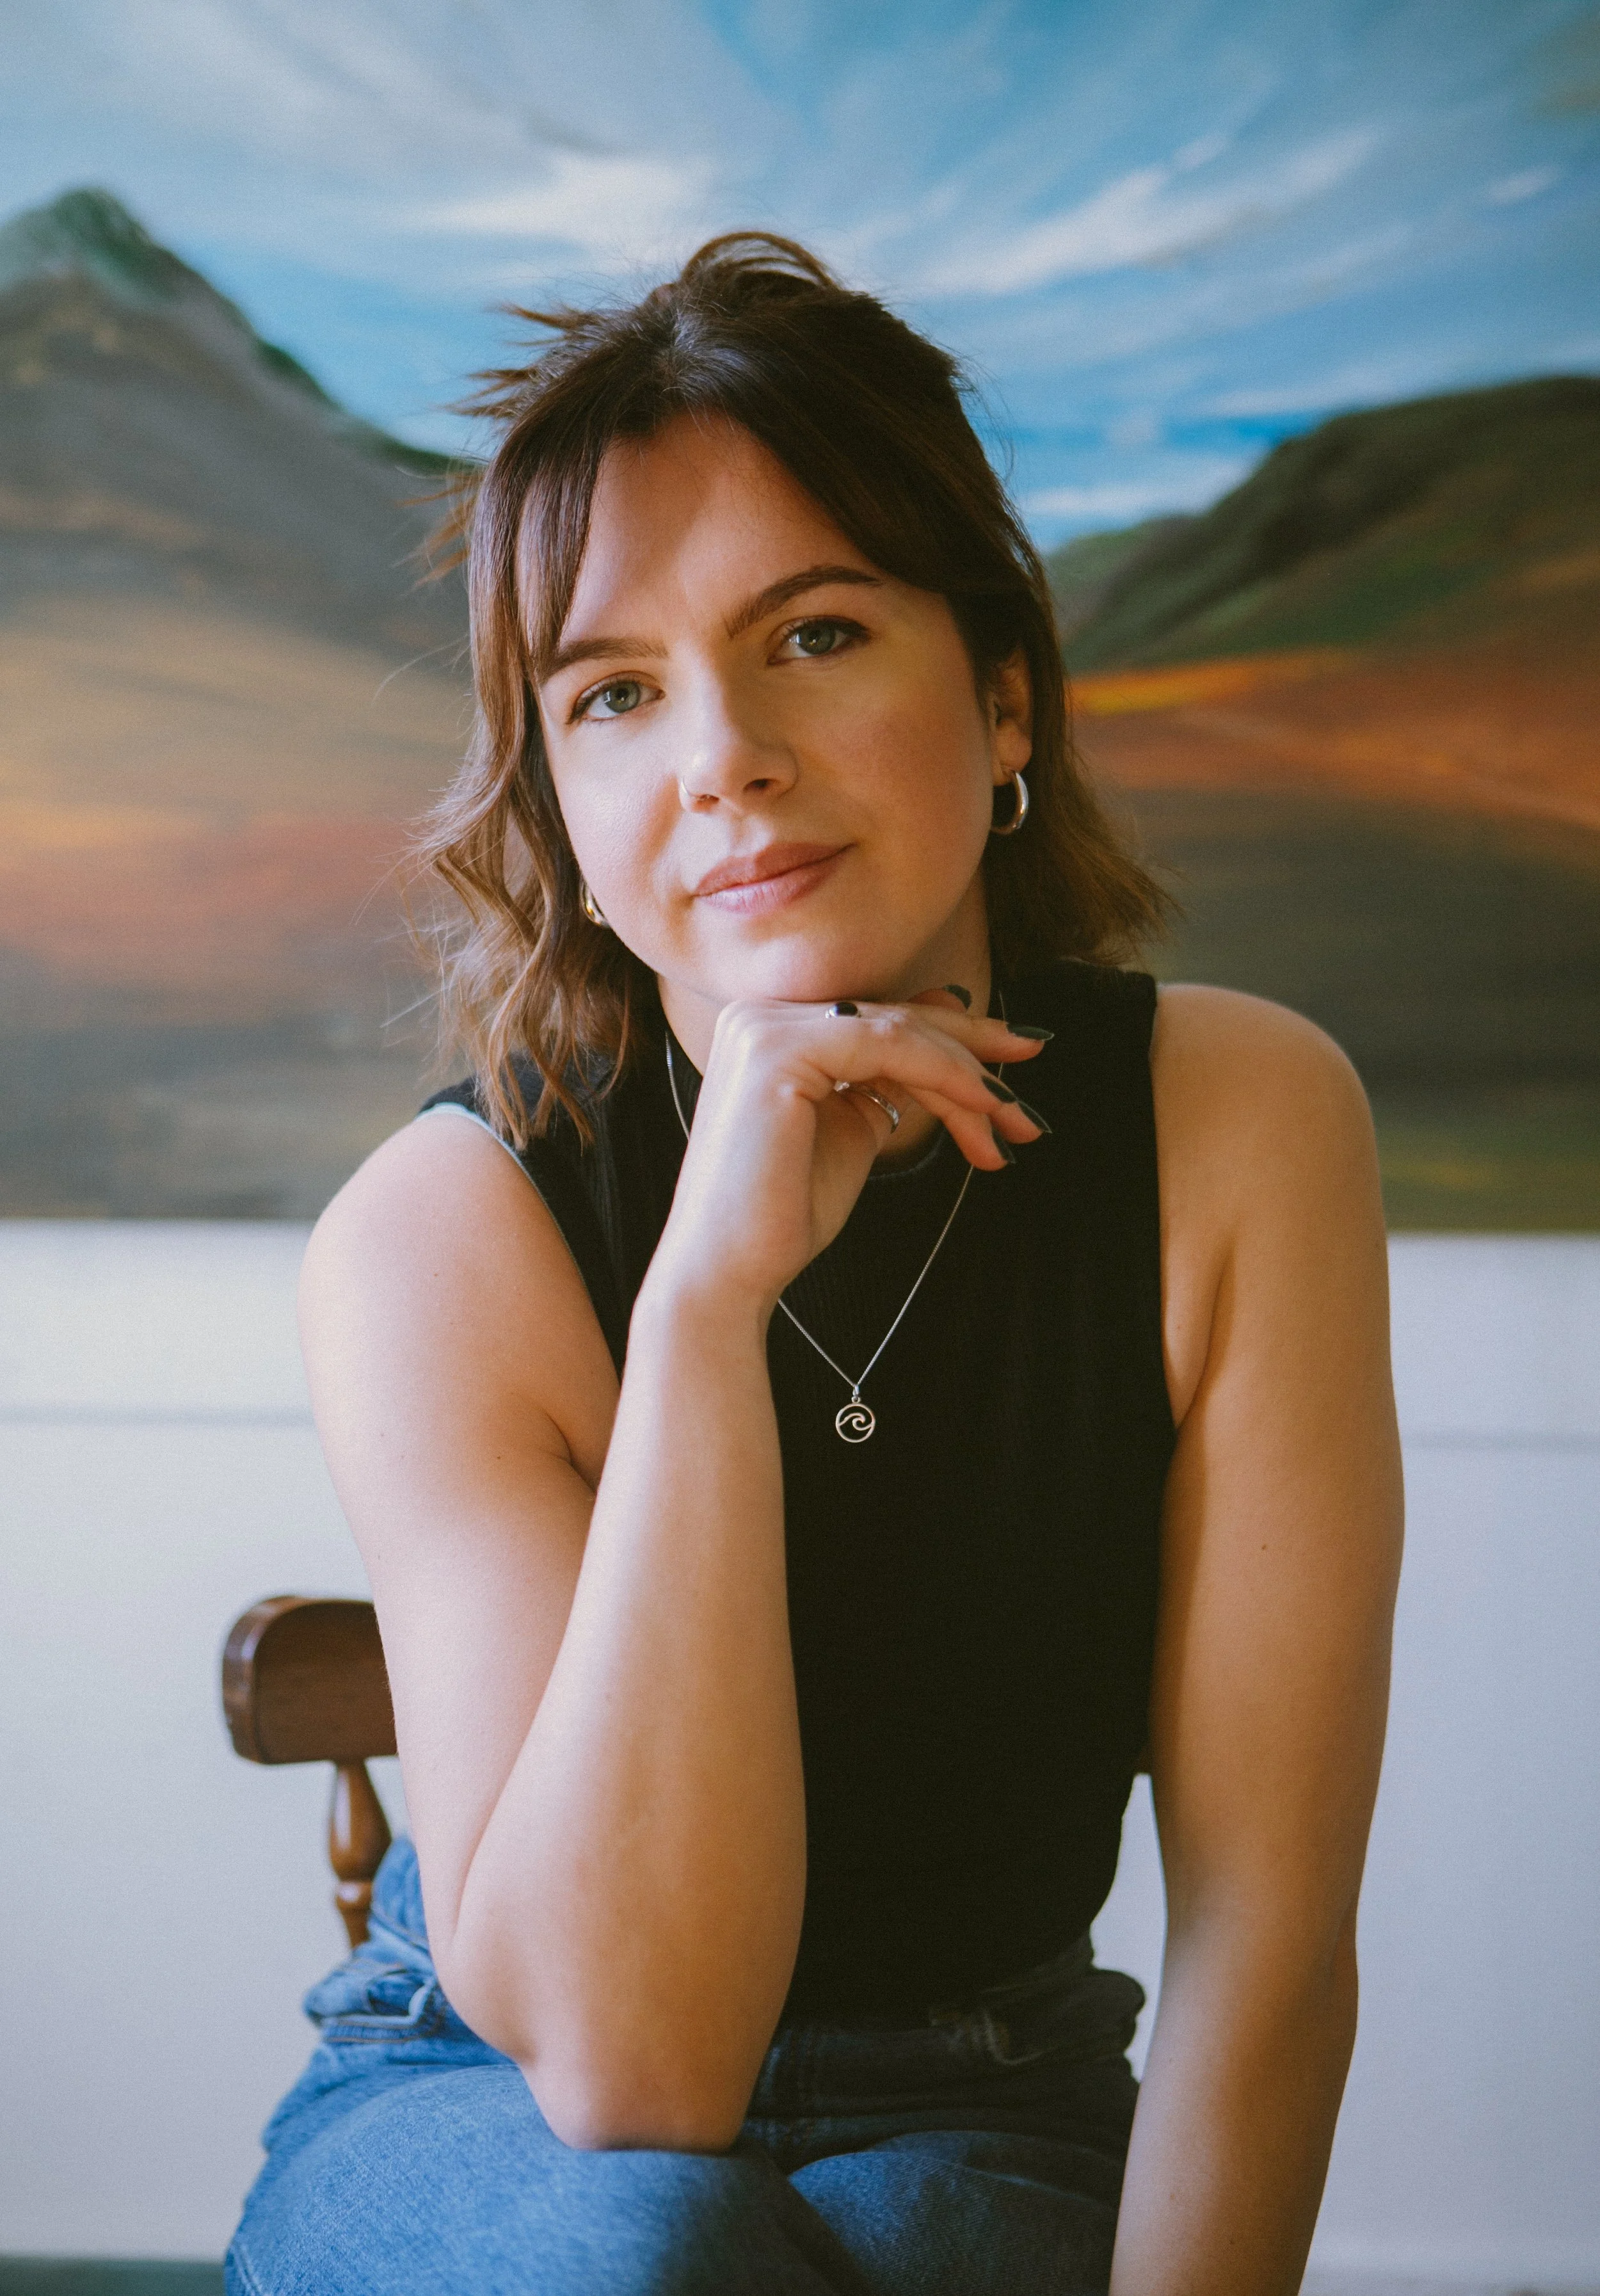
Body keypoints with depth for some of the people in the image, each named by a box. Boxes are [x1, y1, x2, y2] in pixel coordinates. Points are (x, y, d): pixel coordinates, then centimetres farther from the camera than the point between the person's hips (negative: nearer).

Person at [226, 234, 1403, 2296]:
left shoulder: (1245, 1127, -14)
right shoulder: (443, 1234, -19)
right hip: (480, 2130, 0)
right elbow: (625, 2064, -28)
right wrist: (705, 1300, -33)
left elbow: (1265, 1935, -12)